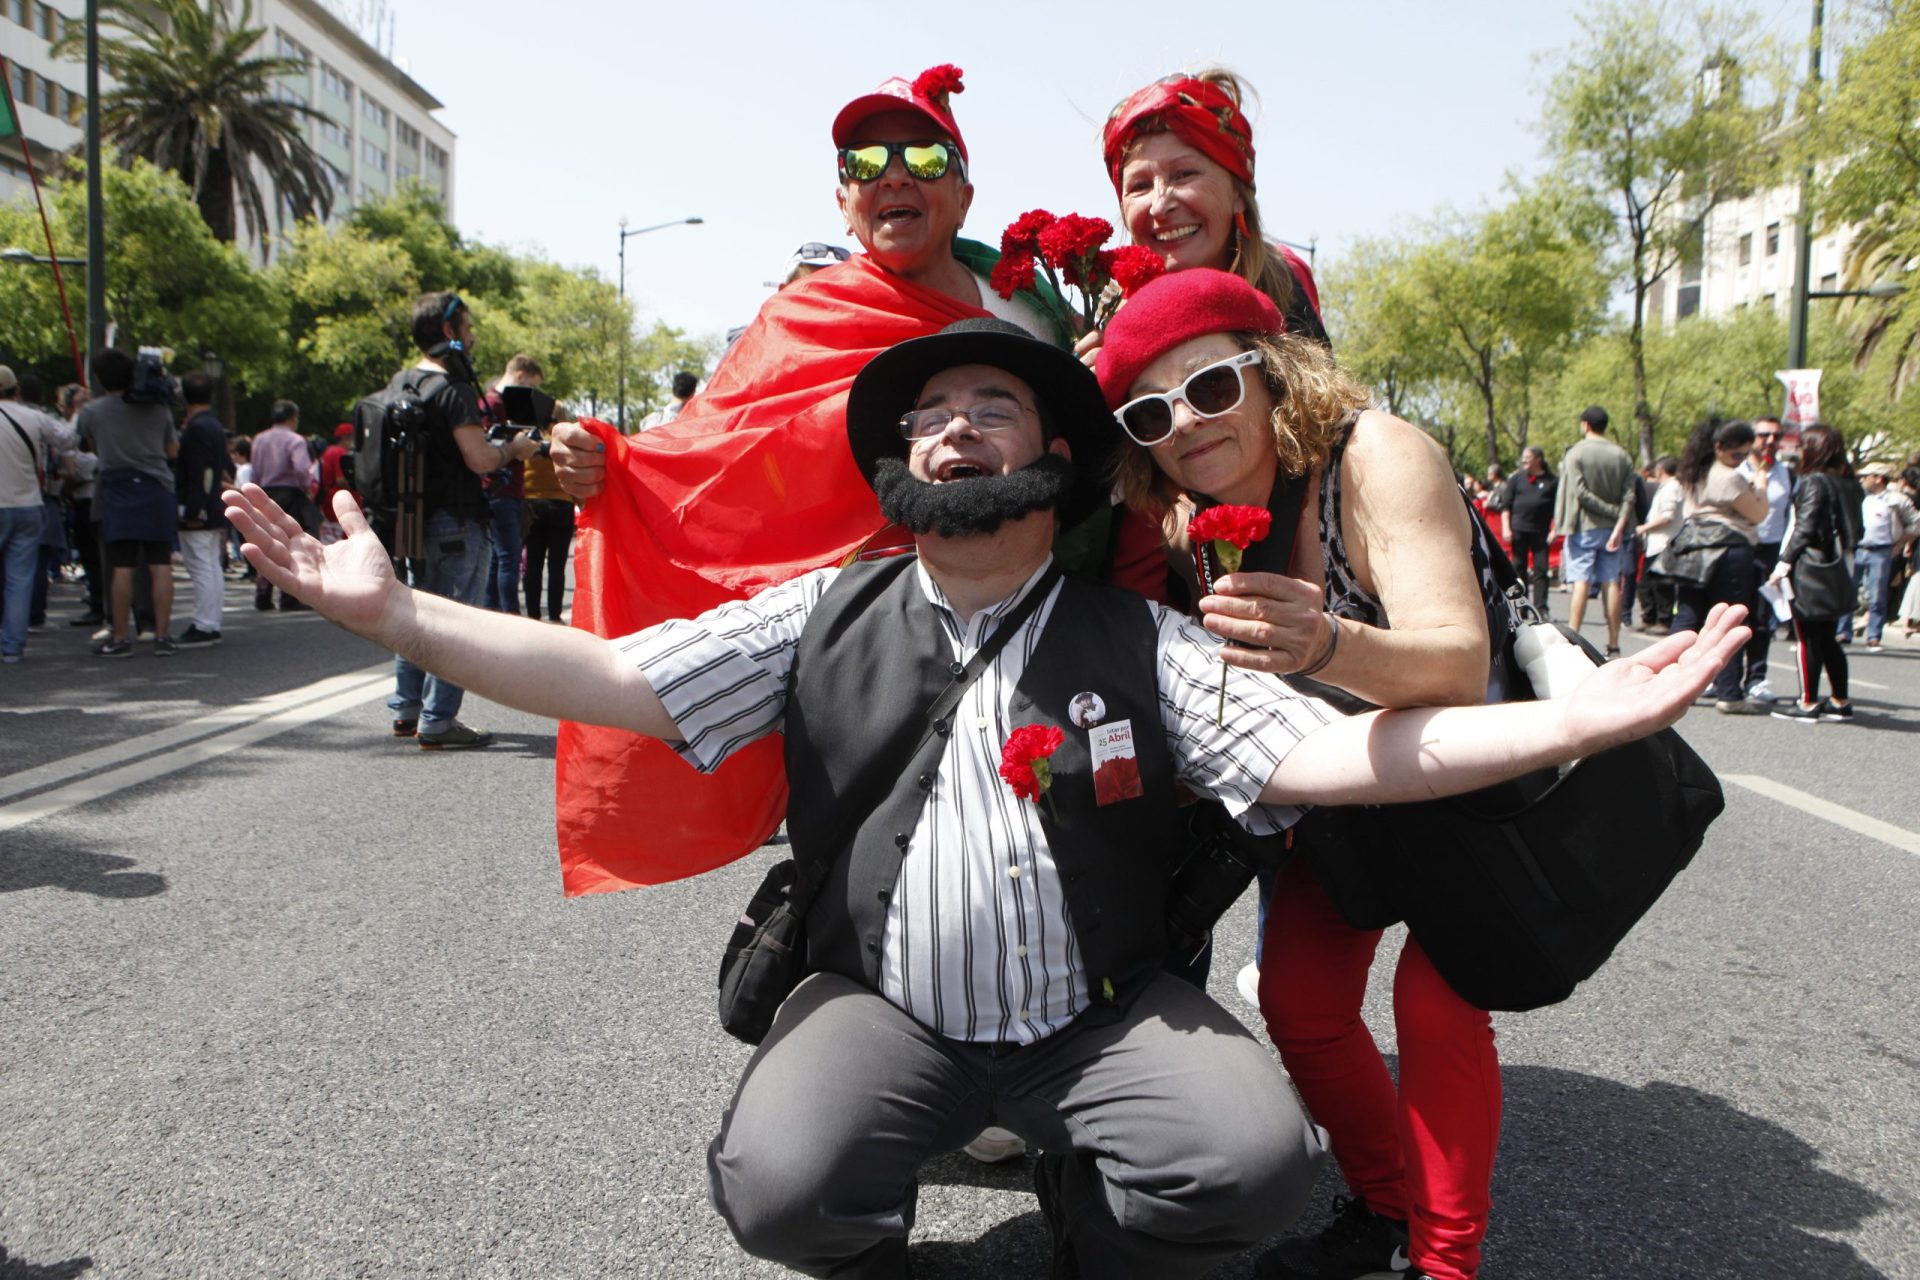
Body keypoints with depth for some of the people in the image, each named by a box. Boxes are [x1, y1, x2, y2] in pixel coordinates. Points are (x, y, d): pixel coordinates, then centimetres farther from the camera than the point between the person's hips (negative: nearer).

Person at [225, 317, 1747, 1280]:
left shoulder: (1138, 644, -3)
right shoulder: (822, 622, 0)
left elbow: (1324, 753, -13)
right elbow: (607, 674, -4)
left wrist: (1580, 719, -25)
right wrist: (391, 607, -14)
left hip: (1106, 1011, 0)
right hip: (882, 1007, 1)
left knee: (1255, 1158, -23)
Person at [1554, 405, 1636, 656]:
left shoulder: (1575, 453, -5)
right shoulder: (1622, 456, 6)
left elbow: (1581, 493, -13)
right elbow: (1628, 497, -3)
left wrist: (1613, 511, -6)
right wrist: (1618, 526, -7)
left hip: (1584, 527, -3)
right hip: (1611, 530, 3)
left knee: (1581, 583, -5)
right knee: (1611, 584, 4)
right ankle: (1613, 645, 5)